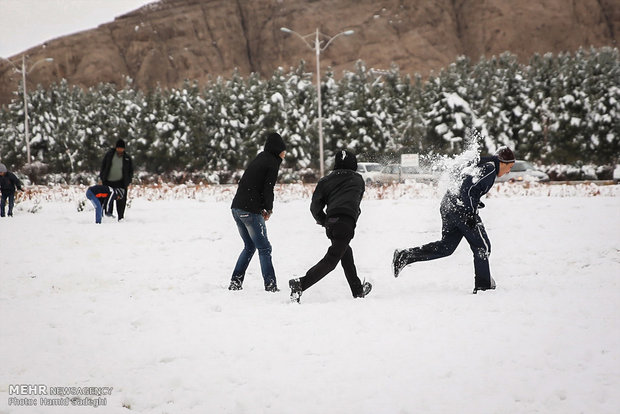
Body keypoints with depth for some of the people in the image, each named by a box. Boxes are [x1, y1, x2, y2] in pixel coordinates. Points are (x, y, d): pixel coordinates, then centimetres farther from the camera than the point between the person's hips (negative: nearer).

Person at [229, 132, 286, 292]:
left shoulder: (259, 159, 20)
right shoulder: (272, 162, -5)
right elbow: (268, 188, -13)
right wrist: (269, 209, 5)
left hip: (236, 208, 8)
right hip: (251, 211, -8)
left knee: (249, 246, 19)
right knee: (264, 248, -2)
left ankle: (235, 283, 14)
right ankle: (271, 287, -4)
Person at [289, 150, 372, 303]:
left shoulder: (326, 180, 16)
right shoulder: (358, 180, 17)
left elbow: (315, 206, 10)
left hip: (331, 224, 4)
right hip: (346, 222, -4)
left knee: (346, 254, 22)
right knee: (331, 259, -8)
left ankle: (358, 290, 32)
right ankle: (301, 284, -23)